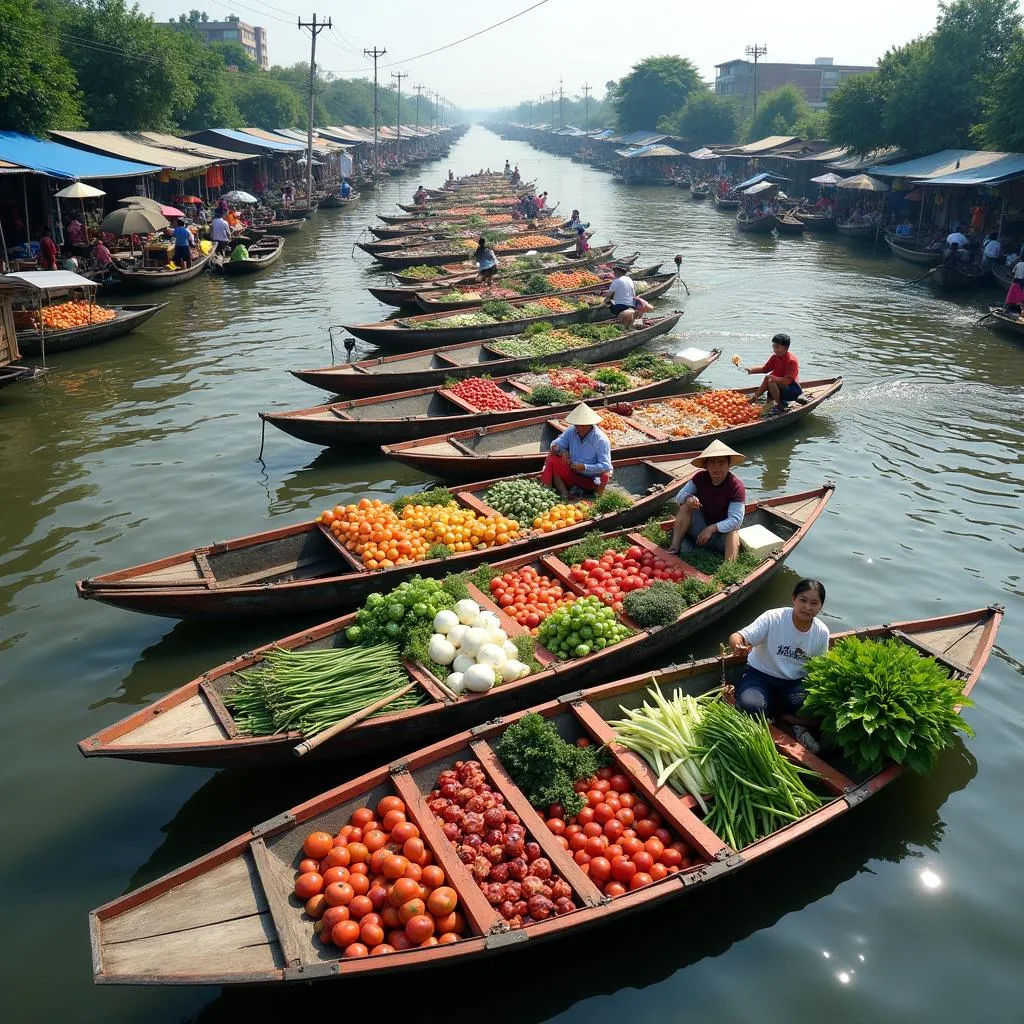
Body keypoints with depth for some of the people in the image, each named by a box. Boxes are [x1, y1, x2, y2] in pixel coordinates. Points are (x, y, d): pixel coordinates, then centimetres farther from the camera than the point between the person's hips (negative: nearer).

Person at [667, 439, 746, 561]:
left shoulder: (736, 486, -20)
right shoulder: (701, 478, -8)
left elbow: (736, 520, -24)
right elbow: (679, 496, -5)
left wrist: (712, 528, -34)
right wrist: (688, 498, -30)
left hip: (722, 532, -3)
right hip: (701, 528, 4)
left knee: (733, 536, -36)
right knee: (686, 505, -21)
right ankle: (674, 548, -25)